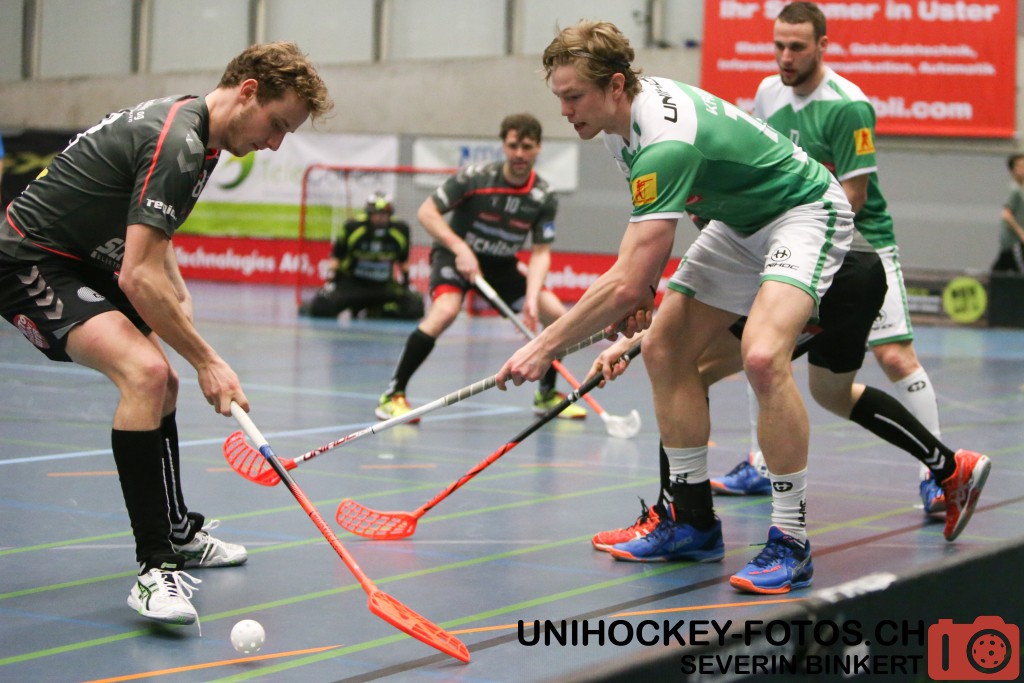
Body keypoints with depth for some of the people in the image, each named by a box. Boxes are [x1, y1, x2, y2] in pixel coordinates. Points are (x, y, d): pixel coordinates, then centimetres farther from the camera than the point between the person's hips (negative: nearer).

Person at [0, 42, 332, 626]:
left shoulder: (194, 134, 8)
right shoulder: (178, 144, -25)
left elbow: (150, 233, 25)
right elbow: (139, 278, -30)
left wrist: (179, 292, 8)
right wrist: (207, 361, -24)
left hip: (84, 263, 11)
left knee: (161, 384, 20)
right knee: (144, 372, -29)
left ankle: (178, 533, 37)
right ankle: (155, 568, -28)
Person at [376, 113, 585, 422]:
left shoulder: (544, 198, -11)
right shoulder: (475, 177, -20)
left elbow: (541, 253, -11)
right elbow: (426, 212, -17)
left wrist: (531, 298, -28)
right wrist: (460, 249, -29)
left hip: (501, 266, 5)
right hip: (455, 256, -4)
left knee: (557, 315, -7)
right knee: (445, 311, -33)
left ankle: (546, 395, 16)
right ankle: (393, 394, -23)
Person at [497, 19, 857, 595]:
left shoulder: (667, 142, -36)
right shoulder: (622, 116, -6)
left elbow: (626, 283, -37)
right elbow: (657, 212, 16)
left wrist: (545, 347, -29)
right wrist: (643, 287, 5)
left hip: (804, 213, -10)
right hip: (737, 221, 10)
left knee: (763, 357, -31)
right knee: (665, 350, 3)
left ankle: (791, 544, -22)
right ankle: (695, 524, 12)